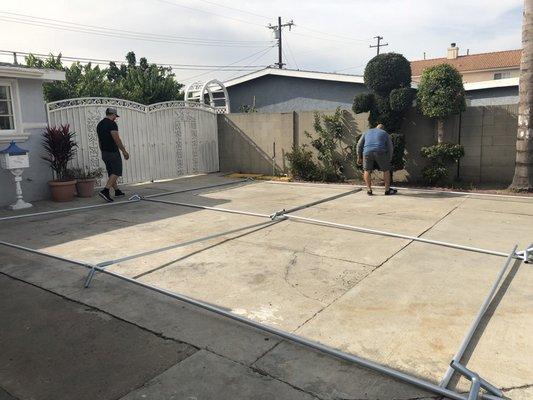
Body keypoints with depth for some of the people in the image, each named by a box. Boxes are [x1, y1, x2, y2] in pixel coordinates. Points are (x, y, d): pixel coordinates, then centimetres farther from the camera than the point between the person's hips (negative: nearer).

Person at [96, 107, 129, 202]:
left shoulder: (99, 125, 16)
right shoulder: (112, 124, -13)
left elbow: (99, 140, 20)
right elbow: (116, 139, -19)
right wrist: (124, 151, -15)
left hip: (104, 153, 9)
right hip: (113, 152, -9)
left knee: (111, 173, 16)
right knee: (116, 172, -9)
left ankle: (117, 191, 25)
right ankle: (105, 191, -22)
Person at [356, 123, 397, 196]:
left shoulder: (367, 132, 28)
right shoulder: (385, 134, 25)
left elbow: (359, 145, 20)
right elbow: (390, 148, 22)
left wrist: (359, 157, 23)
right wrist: (389, 160, 29)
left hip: (367, 152, 1)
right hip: (380, 152, -1)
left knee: (367, 171, 16)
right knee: (386, 170, 14)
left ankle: (369, 190, 10)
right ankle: (387, 190, 18)